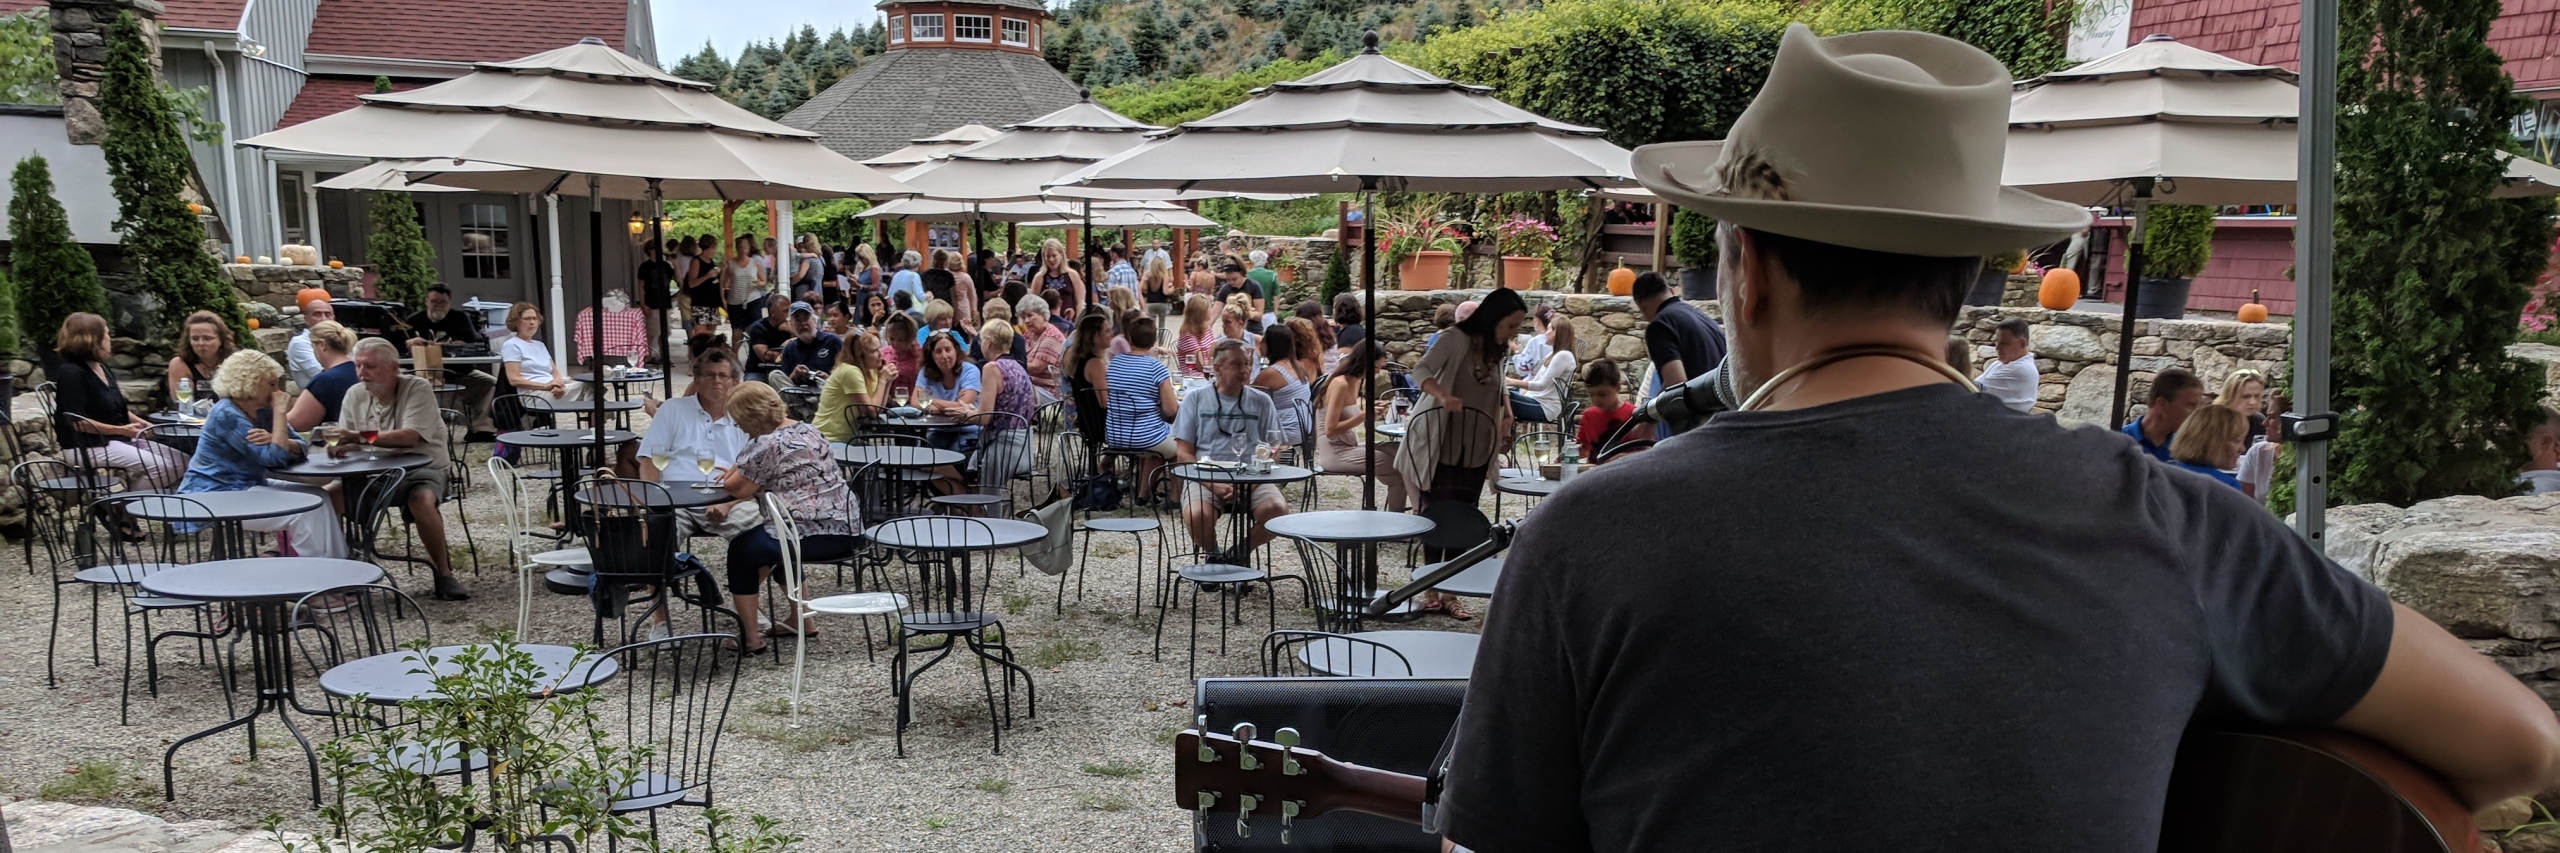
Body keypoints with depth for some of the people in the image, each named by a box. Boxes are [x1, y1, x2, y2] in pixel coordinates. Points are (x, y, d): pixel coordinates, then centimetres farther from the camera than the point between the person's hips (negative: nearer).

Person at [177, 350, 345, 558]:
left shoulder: (262, 411, 7)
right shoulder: (227, 415, -19)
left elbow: (299, 446, 1)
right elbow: (275, 457, -25)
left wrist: (274, 440, -21)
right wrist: (280, 410, -18)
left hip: (247, 486, 9)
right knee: (303, 510, -20)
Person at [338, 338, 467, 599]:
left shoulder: (418, 389, -11)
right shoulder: (354, 395, 6)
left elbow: (410, 436, -26)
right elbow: (345, 444, 3)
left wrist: (360, 437, -34)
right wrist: (336, 446, -23)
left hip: (423, 468, -5)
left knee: (422, 500, -36)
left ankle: (444, 572, -17)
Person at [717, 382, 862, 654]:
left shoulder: (766, 444, -16)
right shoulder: (807, 430, 14)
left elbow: (738, 489, -10)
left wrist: (731, 476, 12)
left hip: (821, 537, -9)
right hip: (848, 530, 9)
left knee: (740, 548, 10)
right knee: (773, 541, 33)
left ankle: (750, 637, 14)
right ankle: (800, 620, 37)